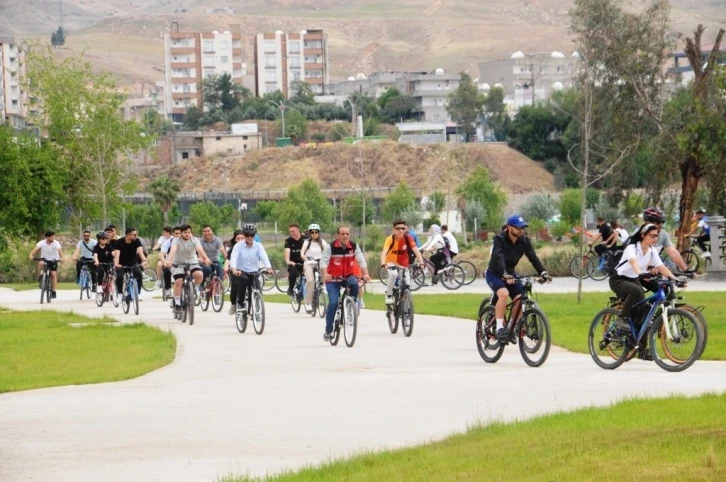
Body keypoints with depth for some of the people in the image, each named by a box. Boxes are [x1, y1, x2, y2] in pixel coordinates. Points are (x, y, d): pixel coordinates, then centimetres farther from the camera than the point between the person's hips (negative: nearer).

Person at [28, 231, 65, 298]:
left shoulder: (56, 243, -18)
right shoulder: (41, 243, -16)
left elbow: (60, 250, -33)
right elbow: (36, 249, -30)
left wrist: (61, 258, -52)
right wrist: (31, 255, -49)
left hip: (53, 260, 0)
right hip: (45, 259, 0)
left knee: (53, 274, -12)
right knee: (41, 263, -33)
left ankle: (53, 291, -2)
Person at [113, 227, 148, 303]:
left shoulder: (136, 241, -15)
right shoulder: (119, 242, -20)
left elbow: (140, 251, -31)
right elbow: (117, 253, -33)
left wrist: (144, 260, -51)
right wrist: (116, 264, -53)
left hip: (133, 263, 1)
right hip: (122, 264, -1)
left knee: (138, 273, -28)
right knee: (119, 277, -27)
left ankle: (139, 293, -14)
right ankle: (119, 294, -5)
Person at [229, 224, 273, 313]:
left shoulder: (258, 246, -1)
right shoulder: (238, 246, -6)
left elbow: (264, 257, -17)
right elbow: (233, 258, -21)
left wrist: (268, 267, -37)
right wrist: (234, 269, -41)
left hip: (253, 273, 2)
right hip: (241, 272, -2)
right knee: (244, 279, -34)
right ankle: (240, 302, -19)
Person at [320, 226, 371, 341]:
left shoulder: (354, 246, -8)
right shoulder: (331, 247, -15)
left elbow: (361, 260, -15)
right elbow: (324, 261, -23)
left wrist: (365, 274, -31)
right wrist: (325, 274, -42)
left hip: (348, 276, 2)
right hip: (333, 279, -2)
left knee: (354, 284, -33)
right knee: (333, 303, -15)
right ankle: (328, 330, -1)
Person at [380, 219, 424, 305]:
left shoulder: (408, 238, -17)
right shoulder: (390, 239, -23)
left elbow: (416, 251, -24)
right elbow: (384, 252, -35)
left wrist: (421, 263, -39)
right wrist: (383, 264, -53)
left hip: (403, 264, 3)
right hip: (392, 263, -3)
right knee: (394, 274, -35)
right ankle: (388, 295, -16)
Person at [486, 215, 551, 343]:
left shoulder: (524, 241, -9)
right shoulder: (499, 239, -23)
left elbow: (533, 257, -17)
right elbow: (499, 257, -38)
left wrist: (543, 272, -32)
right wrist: (505, 275, -53)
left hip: (510, 273, 5)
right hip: (495, 274, -5)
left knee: (520, 298, -14)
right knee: (503, 293, -32)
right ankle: (499, 328, -27)